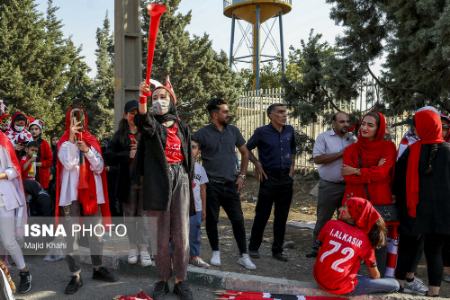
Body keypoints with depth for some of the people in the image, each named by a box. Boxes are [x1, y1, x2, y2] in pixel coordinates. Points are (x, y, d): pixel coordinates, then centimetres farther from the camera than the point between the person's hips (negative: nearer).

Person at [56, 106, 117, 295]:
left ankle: (98, 268, 25)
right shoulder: (64, 142, 3)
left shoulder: (92, 141, 9)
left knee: (96, 233, 10)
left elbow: (99, 167, 0)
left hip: (91, 192, 3)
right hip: (71, 194, -2)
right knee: (71, 236, -2)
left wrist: (87, 150, -13)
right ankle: (76, 276, 5)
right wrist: (72, 138, -14)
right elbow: (68, 164, -16)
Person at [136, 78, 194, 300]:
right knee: (161, 234, 2)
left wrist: (190, 181, 11)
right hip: (158, 180, -2)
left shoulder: (181, 127, 13)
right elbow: (143, 121, -23)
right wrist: (143, 98, -43)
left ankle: (180, 280, 12)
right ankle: (163, 279, 16)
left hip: (180, 178, 2)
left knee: (181, 234, 2)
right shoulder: (152, 122, 3)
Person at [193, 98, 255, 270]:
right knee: (212, 219, 6)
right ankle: (215, 253, 23)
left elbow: (245, 153, 16)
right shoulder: (203, 133, -5)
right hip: (211, 185, -3)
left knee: (238, 219, 2)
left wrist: (242, 175, 8)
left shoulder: (233, 131, 7)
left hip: (231, 184, 3)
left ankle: (244, 256, 11)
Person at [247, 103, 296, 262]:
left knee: (282, 216, 9)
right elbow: (247, 149, 3)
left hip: (286, 178, 4)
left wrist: (292, 165, 13)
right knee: (262, 215, 2)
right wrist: (257, 164, -5)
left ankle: (277, 250, 21)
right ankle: (253, 247, 17)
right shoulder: (262, 132, -7)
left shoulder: (290, 130, 6)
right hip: (269, 178, -4)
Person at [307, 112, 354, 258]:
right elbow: (317, 158, -15)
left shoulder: (352, 139, 8)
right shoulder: (323, 137, -5)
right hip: (329, 186, -4)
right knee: (323, 219, 4)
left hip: (348, 186, 4)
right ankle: (317, 248, 16)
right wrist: (341, 154, -17)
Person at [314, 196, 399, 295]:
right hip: (339, 287, -4)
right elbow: (374, 275, 4)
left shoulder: (331, 224, -3)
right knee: (394, 285, 3)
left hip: (319, 279, 5)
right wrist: (376, 284, 27)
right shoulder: (364, 239, -5)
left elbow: (319, 250, 6)